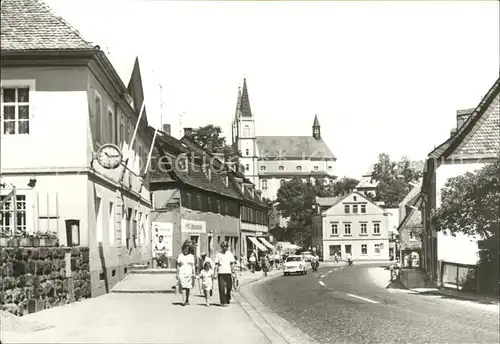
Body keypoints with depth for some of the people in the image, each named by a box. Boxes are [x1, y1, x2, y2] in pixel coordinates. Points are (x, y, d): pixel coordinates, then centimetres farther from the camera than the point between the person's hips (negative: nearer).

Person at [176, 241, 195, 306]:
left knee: (188, 287, 3)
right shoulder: (180, 256, 7)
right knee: (183, 287, -13)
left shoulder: (191, 256, 7)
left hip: (189, 273, 1)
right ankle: (183, 301, -20)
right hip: (182, 273, -1)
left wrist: (193, 274, 0)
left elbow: (193, 266, 6)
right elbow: (178, 265, 9)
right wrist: (177, 274, 4)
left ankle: (187, 300, 17)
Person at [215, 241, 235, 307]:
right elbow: (216, 264, 6)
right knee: (222, 288, -6)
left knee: (229, 288, 3)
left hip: (228, 273, 1)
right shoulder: (218, 254, 7)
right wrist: (216, 273, -1)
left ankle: (227, 300, 24)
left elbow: (232, 264, 8)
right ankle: (223, 302, -4)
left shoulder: (230, 254, 8)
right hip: (221, 273, -1)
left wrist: (232, 272, 0)